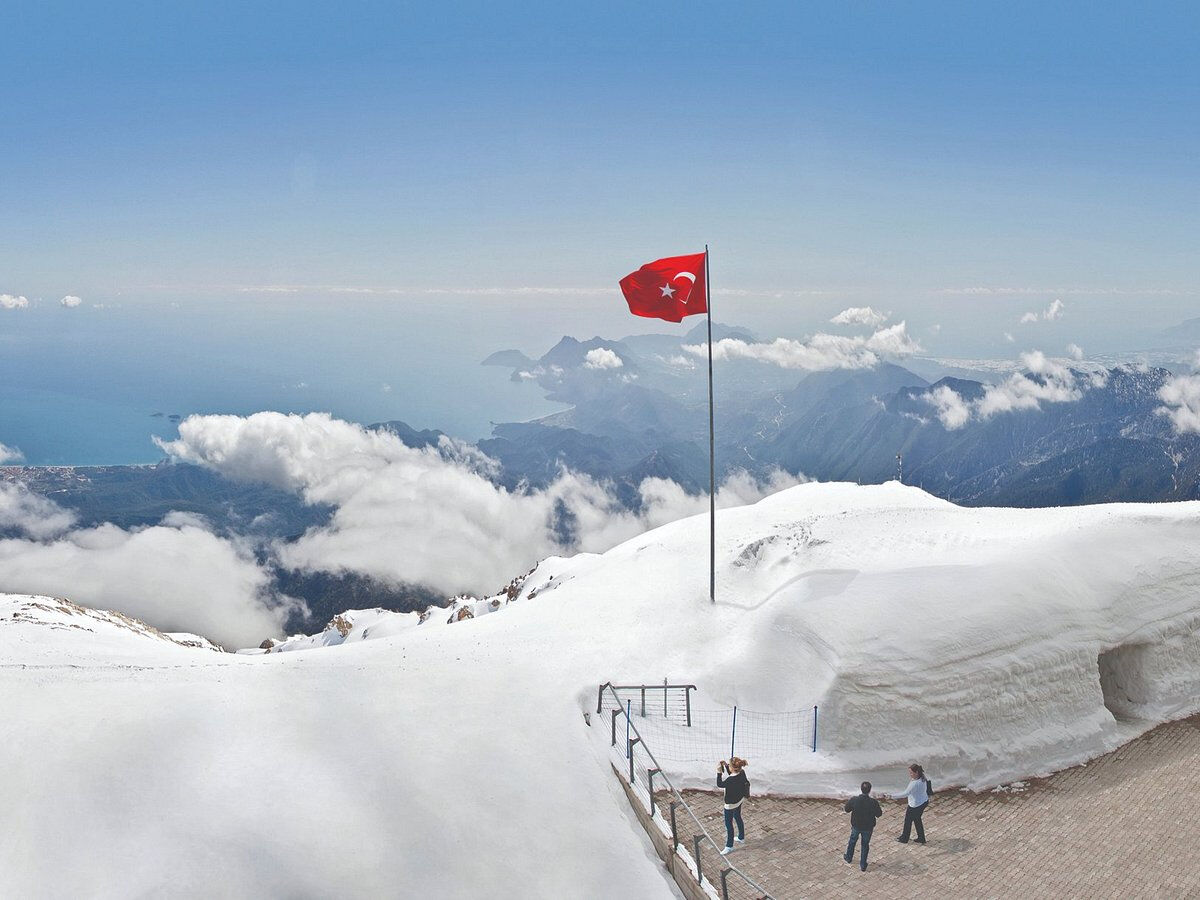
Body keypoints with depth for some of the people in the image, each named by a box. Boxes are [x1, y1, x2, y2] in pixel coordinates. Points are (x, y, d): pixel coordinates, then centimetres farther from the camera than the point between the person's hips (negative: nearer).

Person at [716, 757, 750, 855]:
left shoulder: (731, 780, -37)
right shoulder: (741, 773, -13)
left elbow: (719, 784, -23)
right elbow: (731, 774, 7)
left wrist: (719, 772, -20)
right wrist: (725, 766, -3)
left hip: (731, 804, -9)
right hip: (739, 800, 9)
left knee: (728, 824, 8)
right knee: (738, 818, 30)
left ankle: (729, 846, 20)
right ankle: (741, 837, 50)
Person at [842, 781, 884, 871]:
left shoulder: (854, 800, -23)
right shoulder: (873, 802, -26)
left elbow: (847, 809, -5)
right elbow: (879, 814, -11)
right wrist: (880, 809, 9)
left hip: (856, 826, 1)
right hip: (868, 827, -1)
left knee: (852, 841, 28)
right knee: (865, 845, 19)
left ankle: (848, 857, 48)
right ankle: (863, 865, 29)